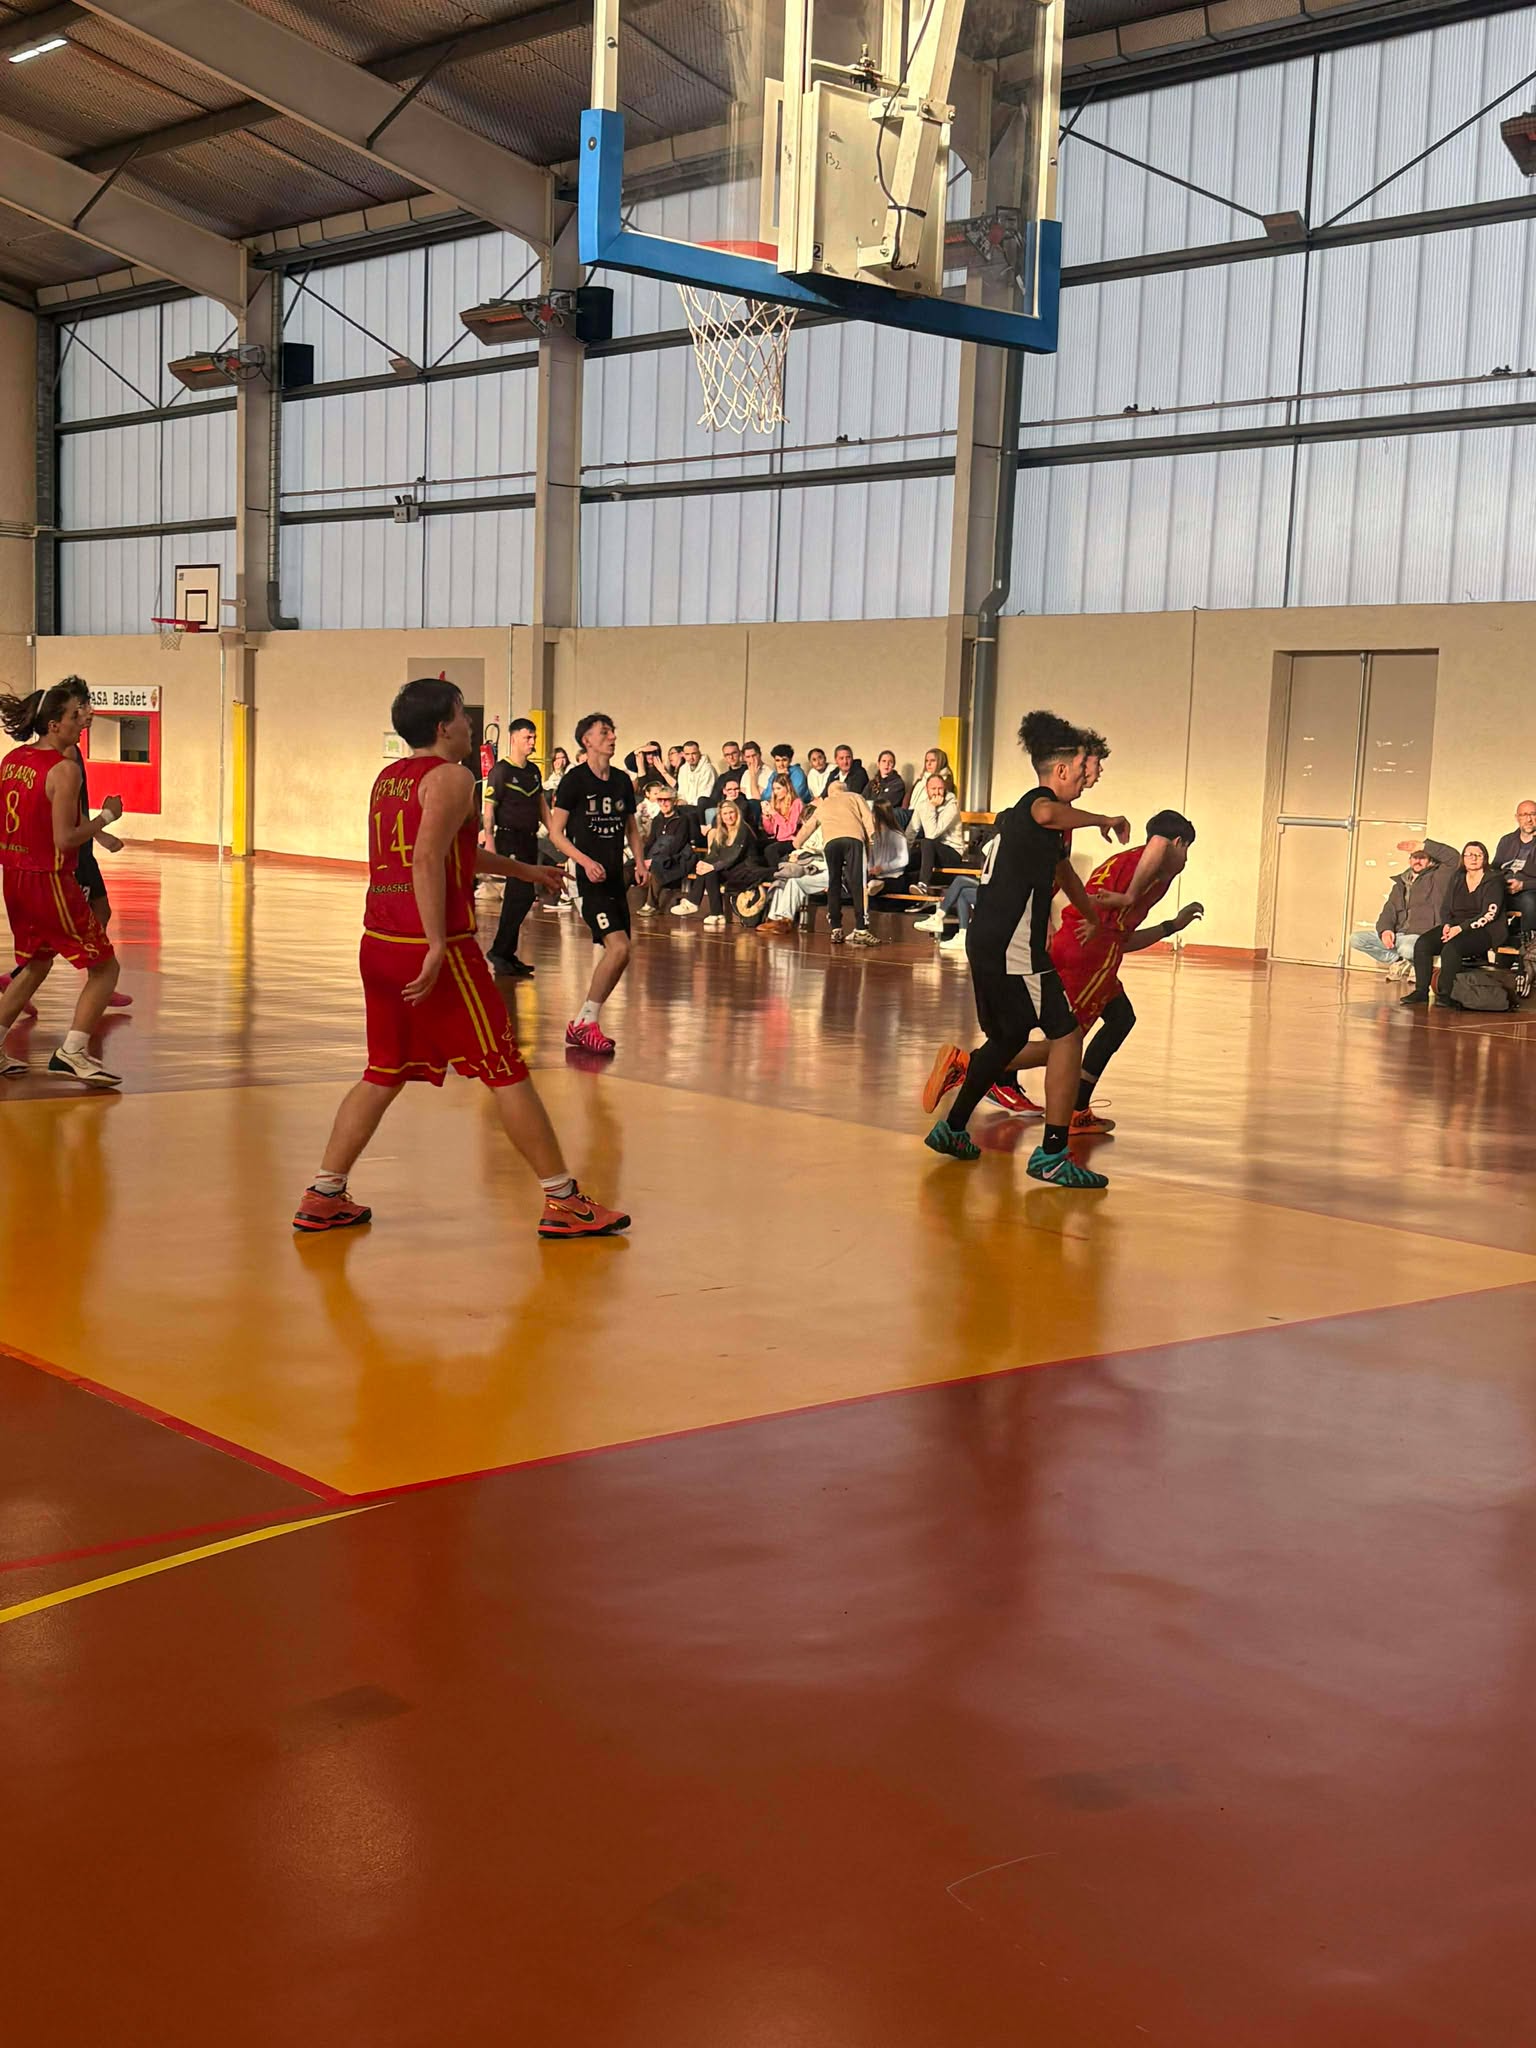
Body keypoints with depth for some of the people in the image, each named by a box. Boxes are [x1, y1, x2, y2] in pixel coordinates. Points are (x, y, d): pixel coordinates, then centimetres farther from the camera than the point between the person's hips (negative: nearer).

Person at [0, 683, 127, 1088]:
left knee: (36, 964, 25)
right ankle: (73, 1050, -13)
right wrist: (107, 816, -9)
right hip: (50, 880, -8)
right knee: (104, 967, 0)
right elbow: (65, 839, -21)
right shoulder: (65, 769, -16)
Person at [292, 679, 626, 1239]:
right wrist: (437, 947, -24)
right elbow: (428, 861, -21)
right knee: (505, 1072, -1)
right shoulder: (450, 777, -8)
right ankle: (563, 1202, 5)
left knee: (383, 1074, 17)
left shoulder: (387, 778, 19)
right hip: (432, 946, -8)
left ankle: (323, 1198, 14)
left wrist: (522, 870, 42)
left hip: (379, 943, 8)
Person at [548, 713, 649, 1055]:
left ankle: (581, 1026, 16)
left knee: (611, 955, 6)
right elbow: (556, 833, -7)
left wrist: (640, 861, 6)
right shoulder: (575, 780, -6)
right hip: (591, 878, -7)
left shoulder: (622, 781, 12)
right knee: (619, 947, -20)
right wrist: (585, 860, -20)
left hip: (616, 877, 7)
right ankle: (586, 1021, -11)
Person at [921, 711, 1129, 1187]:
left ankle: (952, 1128, 33)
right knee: (1066, 1036, -7)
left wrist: (1091, 913, 55)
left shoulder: (1024, 811, 22)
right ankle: (1051, 1155, -8)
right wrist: (1104, 820, -23)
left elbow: (1061, 866, 40)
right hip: (1014, 948, -10)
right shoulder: (1040, 804, -9)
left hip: (988, 944, 10)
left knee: (1008, 1038, 24)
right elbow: (1047, 816, -38)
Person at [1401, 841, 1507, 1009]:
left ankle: (1445, 994, -31)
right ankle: (1421, 991, -19)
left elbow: (1489, 914, -12)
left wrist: (1461, 928, -20)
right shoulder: (1458, 880, 17)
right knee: (1422, 943, -19)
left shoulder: (1493, 880, -2)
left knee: (1451, 947, -36)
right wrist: (1448, 924, -4)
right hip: (1456, 927, 6)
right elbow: (1448, 909, 20)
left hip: (1485, 932, -6)